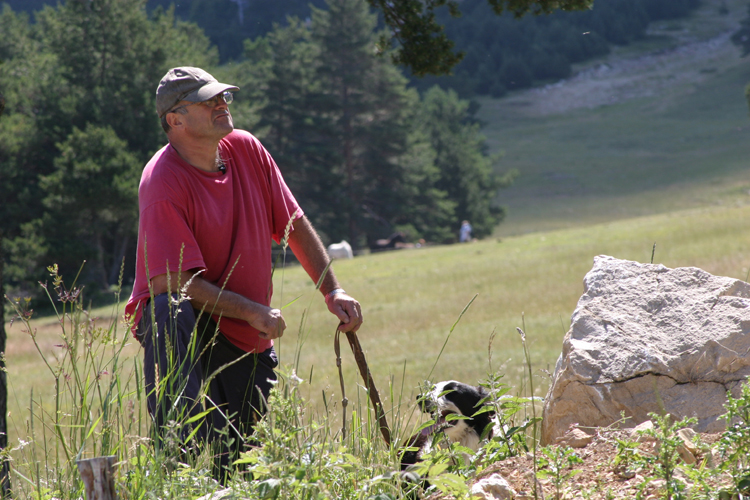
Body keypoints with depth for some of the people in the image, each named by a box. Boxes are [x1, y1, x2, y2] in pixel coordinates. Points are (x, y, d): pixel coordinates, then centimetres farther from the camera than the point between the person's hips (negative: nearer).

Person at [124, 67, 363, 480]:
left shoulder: (246, 149, 1)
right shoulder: (163, 181, -19)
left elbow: (294, 224, 11)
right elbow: (172, 281, -24)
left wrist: (332, 291, 3)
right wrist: (252, 311, -24)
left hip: (249, 339, 6)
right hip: (180, 322, -6)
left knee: (245, 457, 1)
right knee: (173, 309, -41)